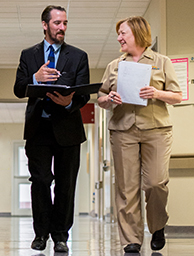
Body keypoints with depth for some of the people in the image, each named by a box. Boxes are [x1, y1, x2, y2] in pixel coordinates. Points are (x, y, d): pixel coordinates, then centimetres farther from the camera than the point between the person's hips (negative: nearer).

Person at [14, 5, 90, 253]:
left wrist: (69, 103, -24)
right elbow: (18, 90, 3)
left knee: (65, 184, 3)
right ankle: (41, 232, 11)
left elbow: (84, 94, -1)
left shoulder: (78, 56, 6)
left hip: (67, 128, 0)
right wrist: (35, 79, -18)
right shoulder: (28, 55, 10)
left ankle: (60, 235, 13)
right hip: (38, 128, 0)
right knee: (40, 180, -3)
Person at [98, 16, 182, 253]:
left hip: (156, 128, -2)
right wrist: (108, 99, -5)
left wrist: (157, 94, -12)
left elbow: (177, 96, 6)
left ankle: (158, 227, 17)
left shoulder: (161, 62, 10)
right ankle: (131, 238, 2)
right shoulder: (114, 66, 17)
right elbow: (101, 98, 18)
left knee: (155, 182, -8)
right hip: (123, 129, 2)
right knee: (127, 186, -3)